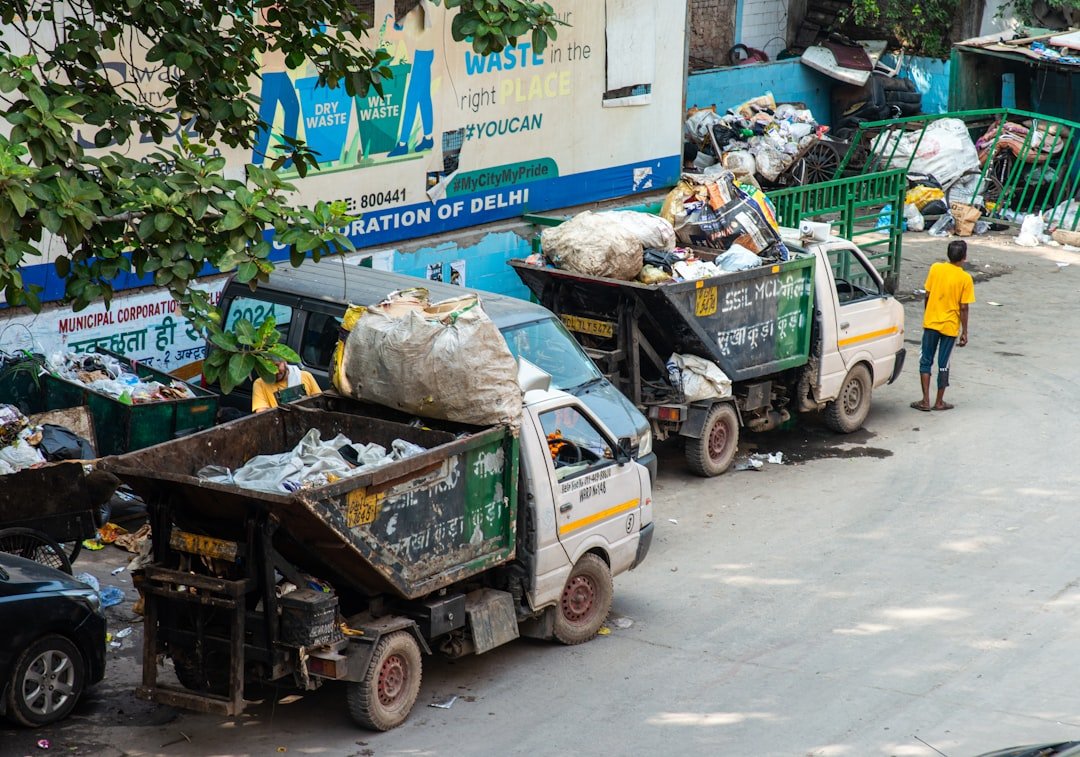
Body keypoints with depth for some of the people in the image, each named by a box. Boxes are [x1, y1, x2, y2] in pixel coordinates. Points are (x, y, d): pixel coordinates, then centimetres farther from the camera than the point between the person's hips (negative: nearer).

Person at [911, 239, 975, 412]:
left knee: (926, 361, 9)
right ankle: (939, 402, 15)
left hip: (931, 323, 1)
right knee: (943, 364, 9)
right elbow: (963, 308, -10)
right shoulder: (965, 278, -11)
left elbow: (927, 296, 1)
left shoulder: (935, 268, -5)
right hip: (950, 326, -1)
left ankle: (925, 401, 4)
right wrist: (964, 332, -1)